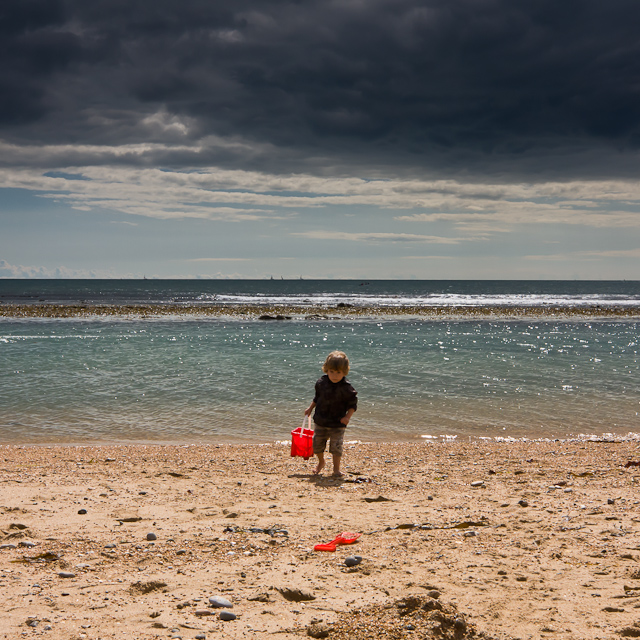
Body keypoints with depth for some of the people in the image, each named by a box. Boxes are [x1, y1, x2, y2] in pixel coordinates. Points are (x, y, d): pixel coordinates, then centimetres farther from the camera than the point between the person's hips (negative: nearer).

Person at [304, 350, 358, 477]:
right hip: (321, 421, 4)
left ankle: (336, 468, 13)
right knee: (317, 443, 12)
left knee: (336, 446, -5)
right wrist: (310, 408, 16)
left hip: (338, 424, -4)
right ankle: (321, 462, 38)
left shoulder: (346, 388, -16)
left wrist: (347, 417, -20)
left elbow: (353, 404, -9)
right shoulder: (321, 383, -3)